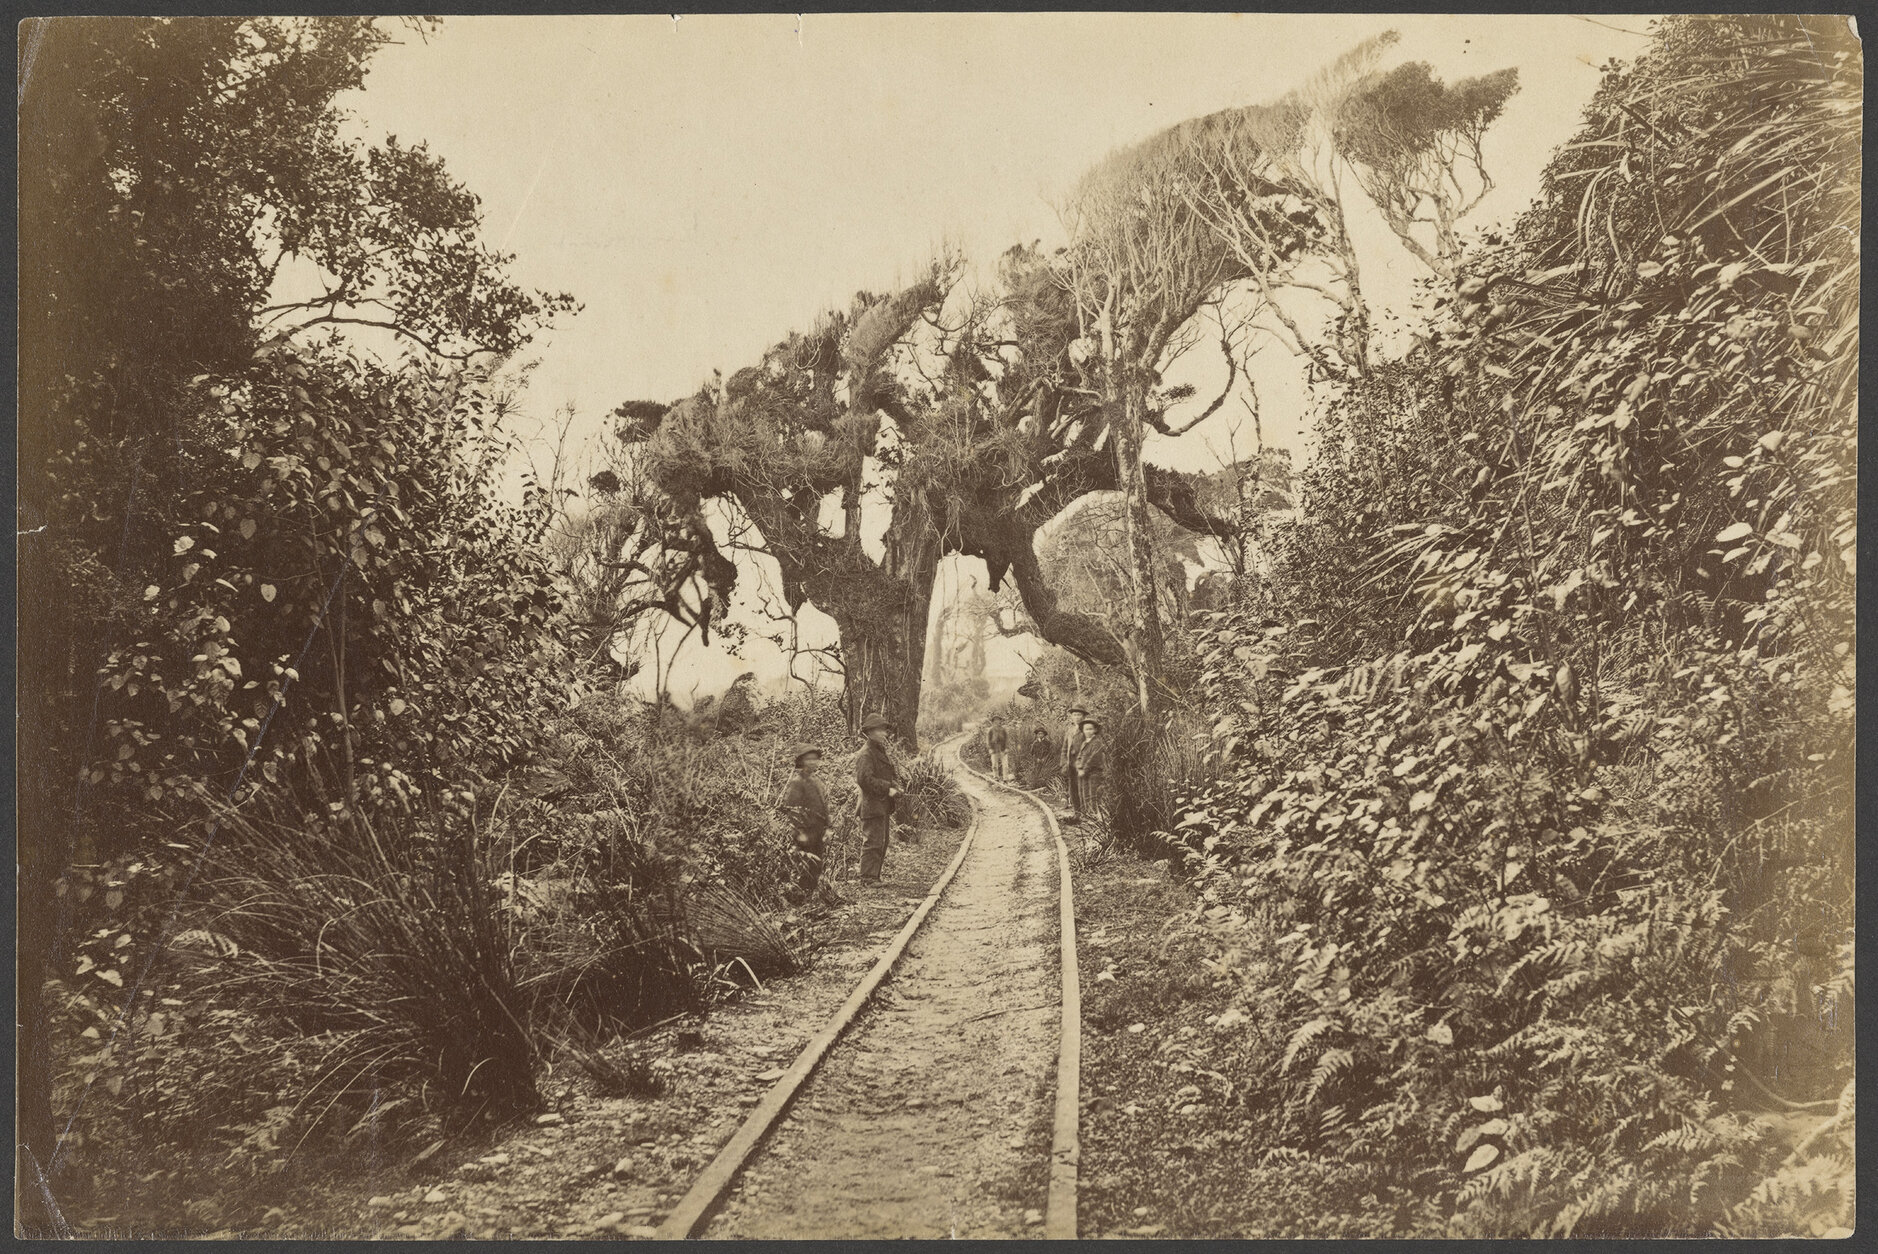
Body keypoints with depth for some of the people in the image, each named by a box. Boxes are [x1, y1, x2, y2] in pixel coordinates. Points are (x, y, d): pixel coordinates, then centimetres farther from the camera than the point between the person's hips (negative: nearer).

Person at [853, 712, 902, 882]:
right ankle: (868, 877, -4)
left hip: (883, 806, 10)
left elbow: (893, 774, 25)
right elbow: (865, 779, -23)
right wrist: (887, 789, -21)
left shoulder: (881, 752, 18)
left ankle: (874, 876, 19)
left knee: (882, 843, 13)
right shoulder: (865, 754, -13)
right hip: (872, 806, -10)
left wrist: (895, 788, 3)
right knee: (872, 842, -8)